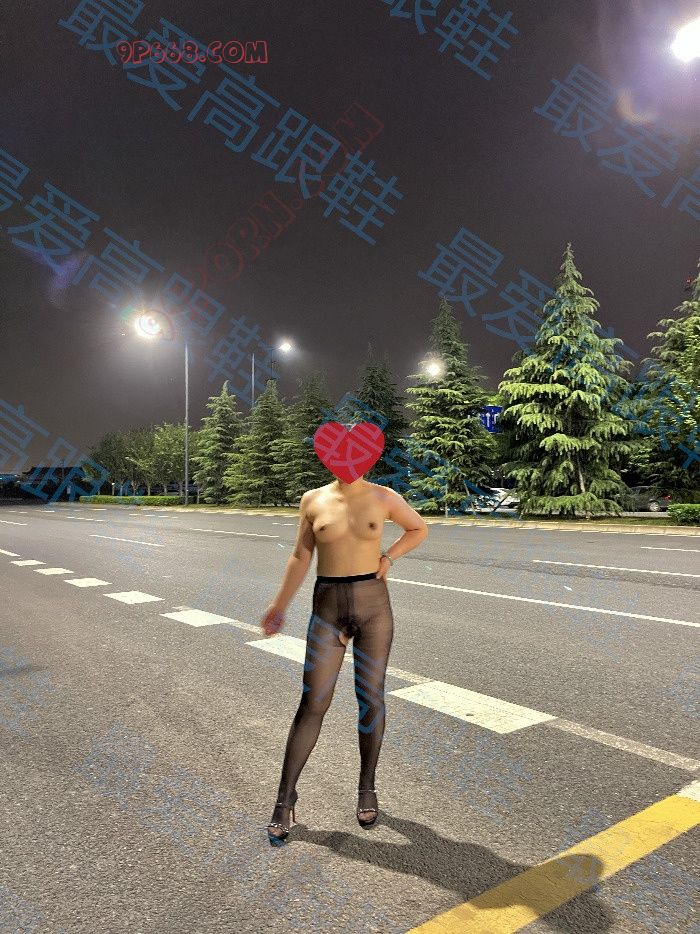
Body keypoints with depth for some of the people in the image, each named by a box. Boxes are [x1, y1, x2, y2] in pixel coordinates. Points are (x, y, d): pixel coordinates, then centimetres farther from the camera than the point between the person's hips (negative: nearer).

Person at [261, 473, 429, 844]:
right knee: (313, 703, 2)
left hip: (373, 604, 0)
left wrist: (389, 556, -1)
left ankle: (366, 788, 29)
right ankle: (285, 799, 18)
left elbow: (419, 528, 14)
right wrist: (279, 606, 8)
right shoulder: (313, 500, 3)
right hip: (328, 605, 0)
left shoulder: (383, 498, 0)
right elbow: (301, 558, 8)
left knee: (371, 699, 8)